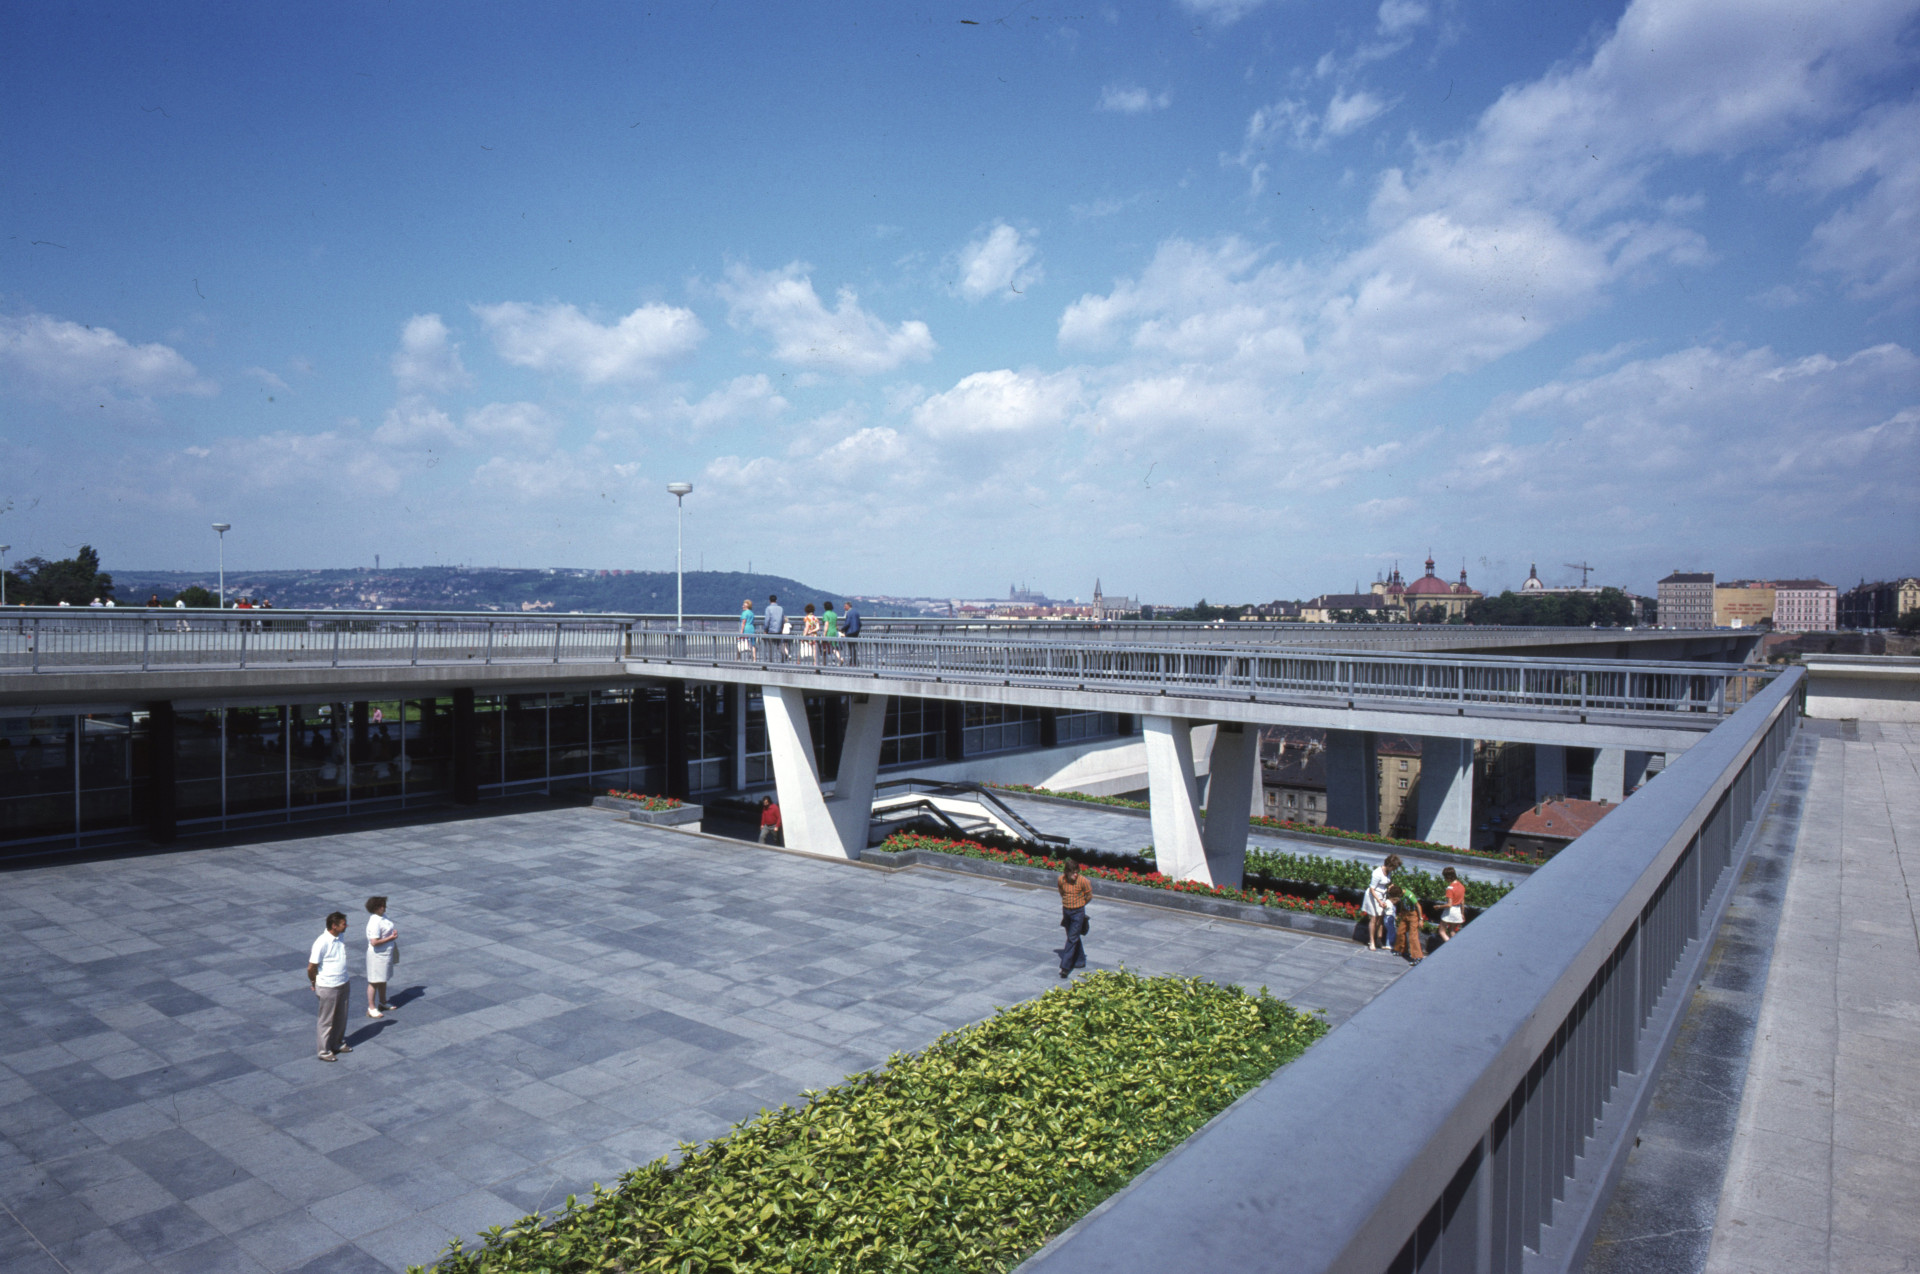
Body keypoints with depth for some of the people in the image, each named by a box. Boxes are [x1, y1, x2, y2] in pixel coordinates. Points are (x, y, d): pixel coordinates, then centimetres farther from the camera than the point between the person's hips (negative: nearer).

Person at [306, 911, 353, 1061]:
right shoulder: (322, 942, -24)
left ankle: (338, 1044, 36)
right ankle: (324, 1051, 22)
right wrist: (314, 983, -2)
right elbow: (311, 967, -18)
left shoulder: (339, 938, 1)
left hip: (342, 985, 7)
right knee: (327, 1020, 8)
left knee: (341, 1018, 19)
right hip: (328, 987, -7)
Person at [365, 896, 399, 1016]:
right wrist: (391, 937, -23)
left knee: (383, 979, 21)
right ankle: (371, 1008, 13)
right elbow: (374, 942, -29)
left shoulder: (383, 916, 3)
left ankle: (382, 1003, 35)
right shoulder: (375, 923, -27)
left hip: (386, 954, 10)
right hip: (377, 955, -10)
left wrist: (393, 933, 4)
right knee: (375, 982, 2)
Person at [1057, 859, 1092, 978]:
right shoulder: (1061, 880, -8)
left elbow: (1089, 896, -3)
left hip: (1078, 912, -4)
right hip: (1066, 911, 4)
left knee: (1072, 939, -8)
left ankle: (1065, 966, -9)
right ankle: (1080, 961, 32)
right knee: (1073, 938, 16)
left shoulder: (1083, 881, -18)